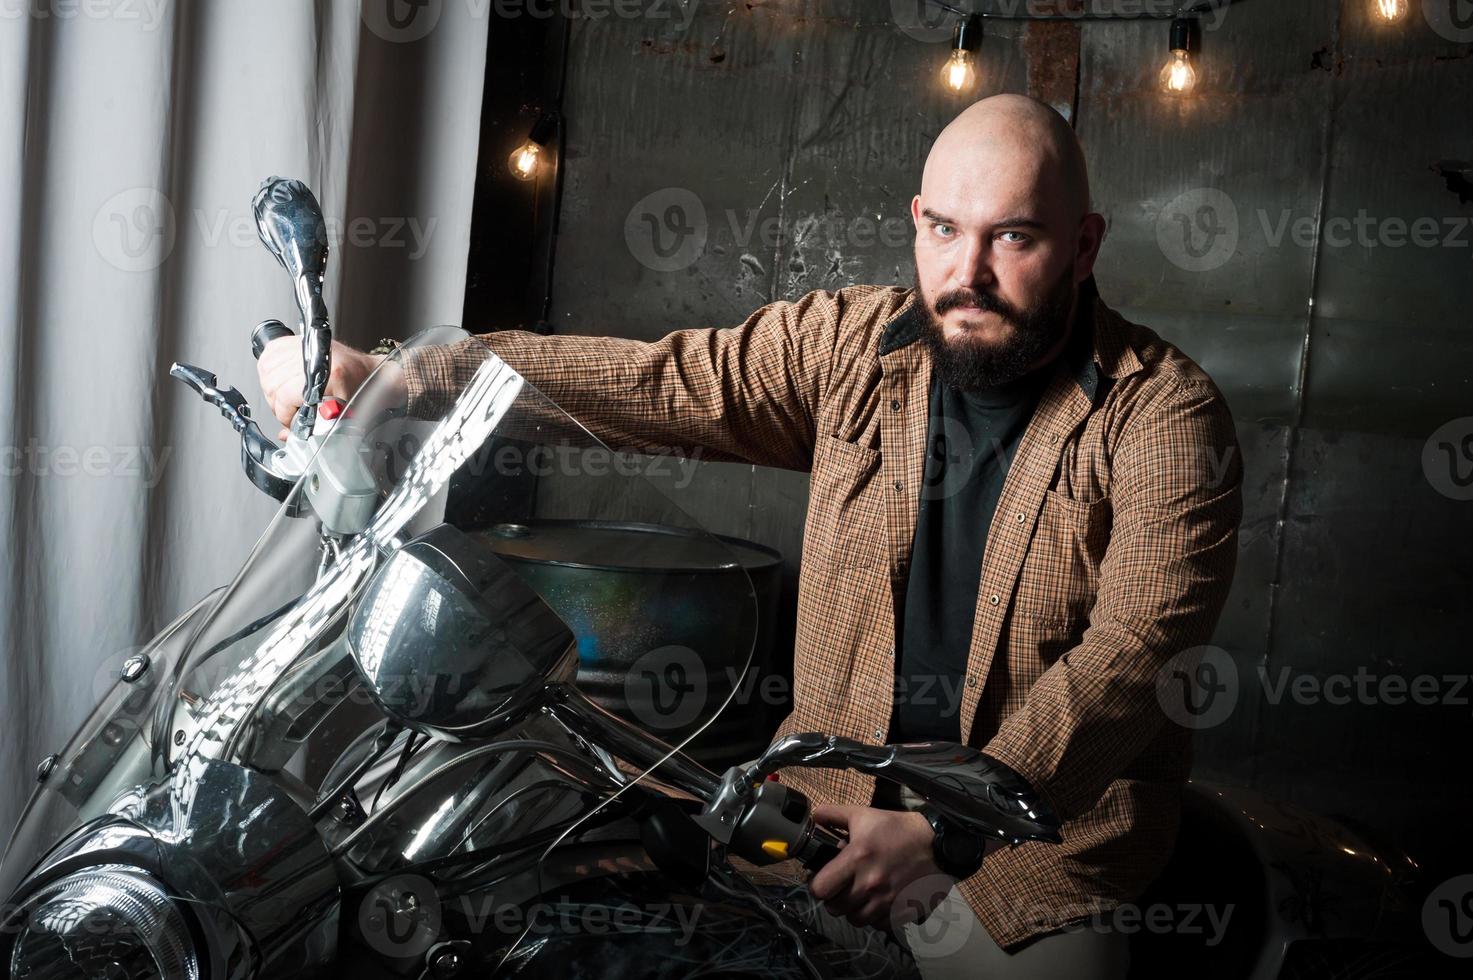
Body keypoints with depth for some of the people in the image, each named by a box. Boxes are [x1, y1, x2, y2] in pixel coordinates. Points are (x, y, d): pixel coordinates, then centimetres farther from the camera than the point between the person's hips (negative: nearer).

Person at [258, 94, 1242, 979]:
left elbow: (1135, 651, -21)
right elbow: (651, 381, -5)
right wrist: (389, 374, -16)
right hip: (828, 796, 3)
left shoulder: (1169, 414, -11)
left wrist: (945, 828, -31)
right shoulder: (851, 343, 0)